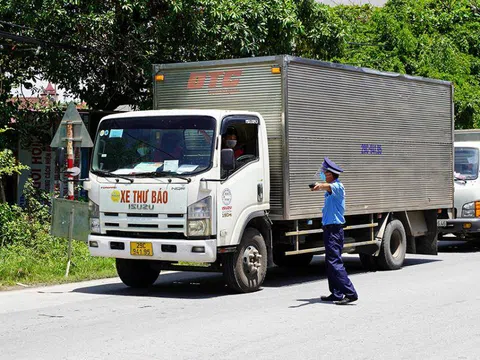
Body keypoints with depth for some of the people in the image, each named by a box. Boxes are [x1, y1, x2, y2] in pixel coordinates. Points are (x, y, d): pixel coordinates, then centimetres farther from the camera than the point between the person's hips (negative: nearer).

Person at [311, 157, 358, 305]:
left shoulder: (338, 186, -14)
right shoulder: (330, 189, 16)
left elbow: (330, 186, -37)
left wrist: (321, 186, -55)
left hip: (334, 228, -10)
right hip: (329, 228, 10)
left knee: (334, 262, -15)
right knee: (330, 262, 13)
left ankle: (350, 293, -17)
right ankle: (336, 293, 18)